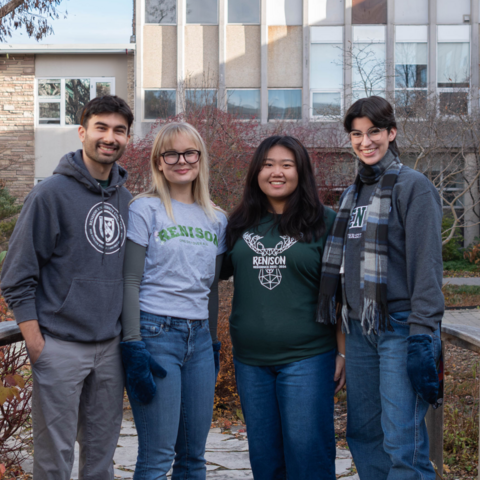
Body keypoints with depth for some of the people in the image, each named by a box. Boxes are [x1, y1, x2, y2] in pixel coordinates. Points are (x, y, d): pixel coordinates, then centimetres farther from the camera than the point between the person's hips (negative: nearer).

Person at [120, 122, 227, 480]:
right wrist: (133, 346, -13)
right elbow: (130, 281, -6)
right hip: (155, 332, -5)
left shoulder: (216, 219, 14)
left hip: (199, 337, 5)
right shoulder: (145, 209, -2)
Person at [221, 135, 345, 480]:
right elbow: (217, 274, 21)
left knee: (307, 452, -2)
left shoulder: (324, 222, -1)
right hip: (250, 359, 4)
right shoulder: (240, 224, 9)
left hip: (307, 357, -4)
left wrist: (344, 352, -5)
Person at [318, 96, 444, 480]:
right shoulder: (353, 193, 17)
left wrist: (422, 337, -19)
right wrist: (332, 315, 16)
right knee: (363, 433, 12)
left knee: (403, 446, -11)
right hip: (360, 329, 8)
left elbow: (427, 265, -13)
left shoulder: (412, 186, -6)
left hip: (401, 328, -7)